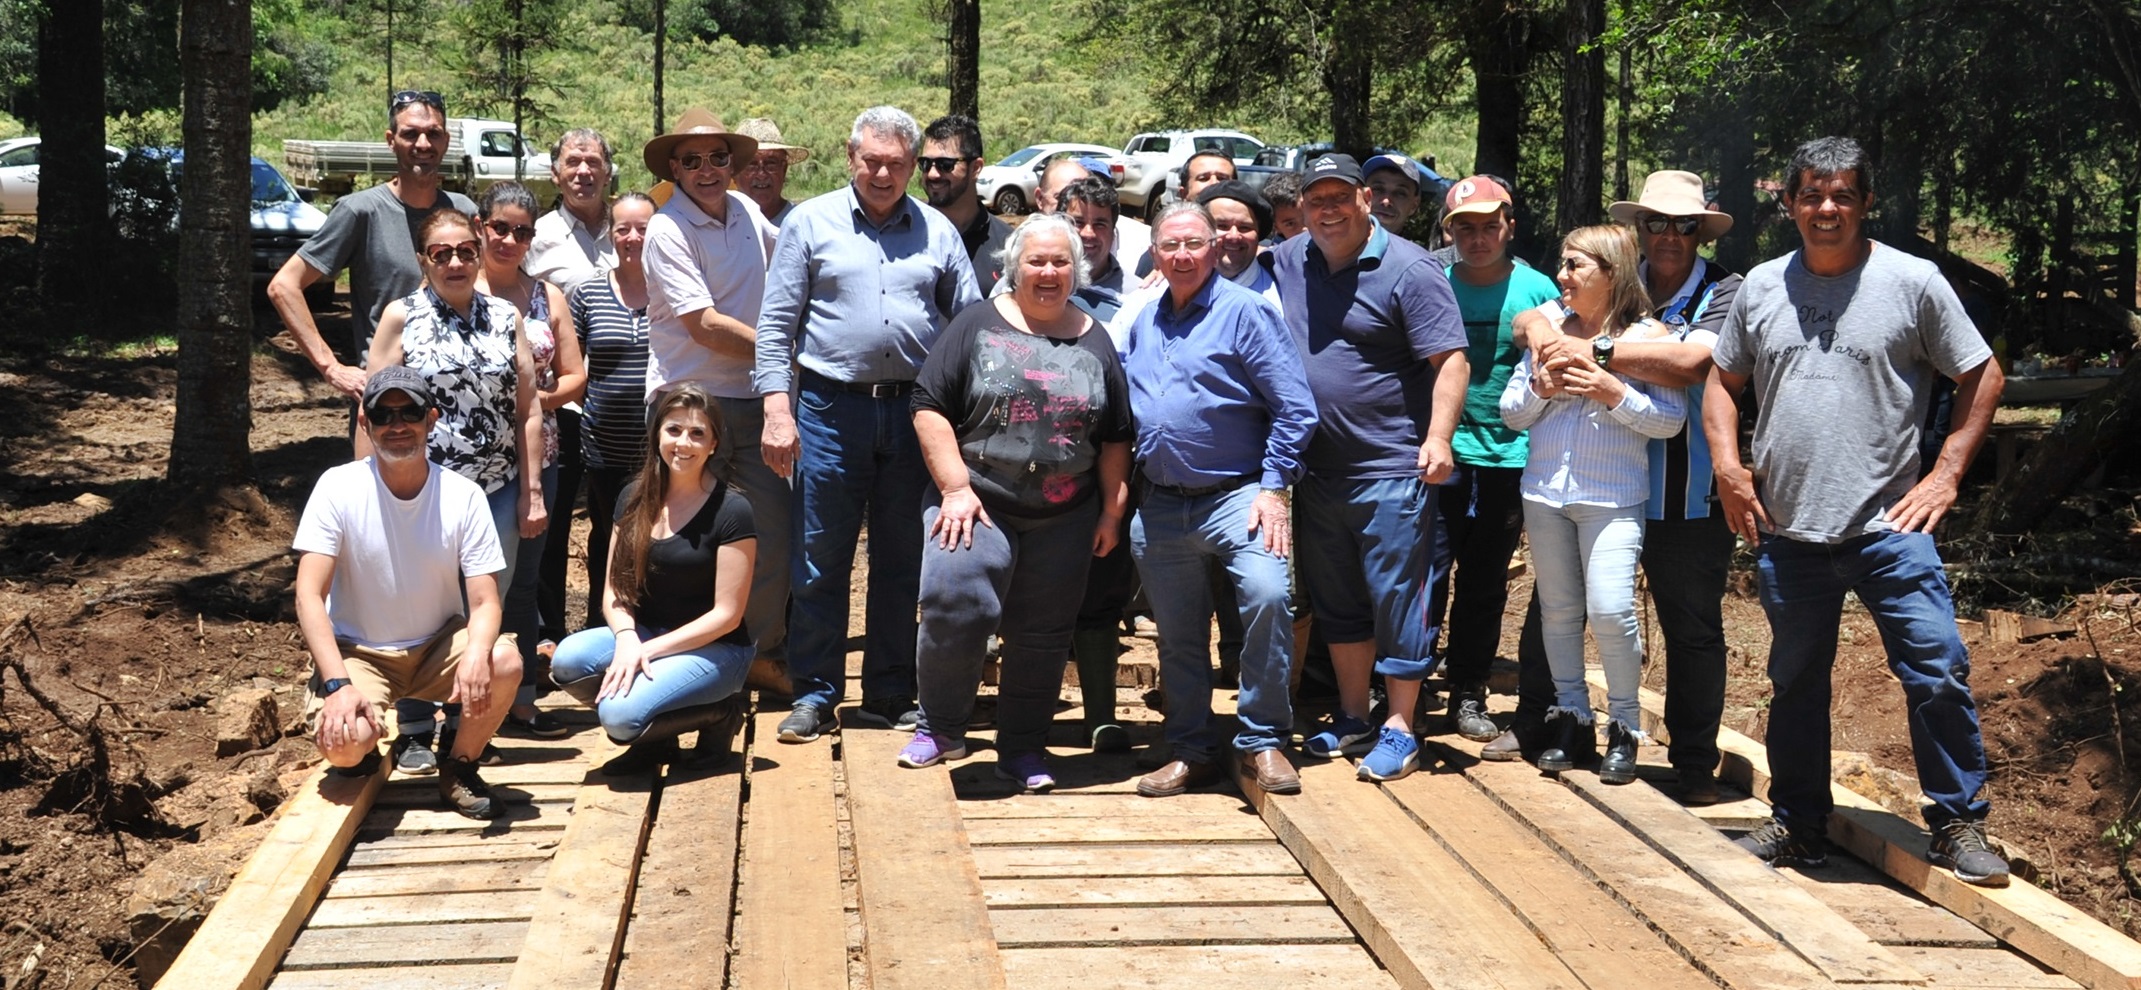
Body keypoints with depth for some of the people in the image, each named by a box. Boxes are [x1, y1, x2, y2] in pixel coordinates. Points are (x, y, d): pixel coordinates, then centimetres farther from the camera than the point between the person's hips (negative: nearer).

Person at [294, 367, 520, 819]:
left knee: (504, 662, -29)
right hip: (358, 652, -2)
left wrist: (477, 652, -37)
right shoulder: (339, 488, -14)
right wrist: (338, 684, -32)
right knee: (343, 742, -30)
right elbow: (309, 597, -18)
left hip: (439, 646, 2)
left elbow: (485, 602, -13)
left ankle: (459, 770, -2)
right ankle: (364, 748, 10)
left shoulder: (463, 496, -11)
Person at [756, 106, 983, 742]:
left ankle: (890, 694, 18)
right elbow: (776, 322, 1)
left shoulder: (938, 232, 9)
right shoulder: (811, 223, 4)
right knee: (820, 559, 1)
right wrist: (777, 408, -9)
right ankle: (815, 695, 11)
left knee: (903, 563, 8)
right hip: (831, 408, -2)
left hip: (915, 412, 2)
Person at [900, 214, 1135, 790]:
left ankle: (1023, 751, 20)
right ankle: (941, 727, 1)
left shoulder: (1095, 342, 10)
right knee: (955, 605, -19)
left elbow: (1117, 437, 13)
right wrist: (955, 488, -12)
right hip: (977, 504, -3)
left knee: (1043, 635, 6)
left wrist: (1112, 509, 7)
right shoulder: (978, 325, 2)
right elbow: (930, 407, -4)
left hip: (1064, 520, 3)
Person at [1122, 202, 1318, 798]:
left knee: (1266, 594, -26)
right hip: (1159, 506, 6)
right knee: (1178, 635, 11)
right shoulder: (1143, 323, 13)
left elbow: (1295, 408, -9)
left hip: (1235, 496, -5)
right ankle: (1192, 751, 26)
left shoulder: (1245, 312, -5)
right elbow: (1122, 405, 23)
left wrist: (1274, 488, -14)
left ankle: (1263, 741, -13)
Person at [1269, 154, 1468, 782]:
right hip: (1318, 472, 7)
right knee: (1335, 604, 15)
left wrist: (1438, 437, -23)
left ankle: (1399, 731, 8)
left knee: (1396, 602, -1)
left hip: (1393, 471, -6)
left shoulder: (1407, 269, -9)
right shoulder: (1286, 264, 8)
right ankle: (1352, 720, 28)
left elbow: (1449, 360, -13)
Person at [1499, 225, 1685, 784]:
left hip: (1614, 496, -4)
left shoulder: (1646, 336, -2)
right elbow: (1511, 412, 11)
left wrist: (1614, 393, -17)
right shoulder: (1548, 327, 9)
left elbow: (1671, 419, -7)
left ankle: (1624, 728, 4)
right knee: (1558, 609, 9)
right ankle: (1570, 718, 21)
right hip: (1545, 489, 4)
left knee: (1610, 609, -12)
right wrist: (1542, 387, -8)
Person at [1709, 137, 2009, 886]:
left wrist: (1947, 473, -4)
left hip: (1888, 524, -3)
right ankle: (1798, 824, 27)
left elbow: (1983, 376, 2)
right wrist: (1726, 465, 2)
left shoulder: (1912, 282, -2)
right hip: (1787, 529, 4)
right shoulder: (1761, 289, 8)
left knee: (1938, 672, -7)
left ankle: (1960, 825, 8)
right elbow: (1723, 382, 18)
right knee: (1795, 683, 14)